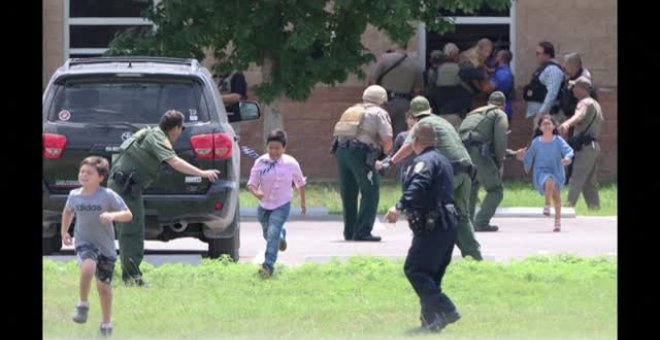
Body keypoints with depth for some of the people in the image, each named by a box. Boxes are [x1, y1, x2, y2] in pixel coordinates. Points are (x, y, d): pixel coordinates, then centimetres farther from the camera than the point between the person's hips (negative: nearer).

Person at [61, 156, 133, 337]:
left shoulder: (108, 196, -13)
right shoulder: (74, 195, -1)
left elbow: (128, 214, -14)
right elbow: (68, 212, 21)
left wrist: (113, 215, -32)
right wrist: (64, 231, 16)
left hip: (106, 246, -1)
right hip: (84, 242, 1)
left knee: (104, 286, 8)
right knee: (88, 267, -32)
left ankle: (106, 323, 28)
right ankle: (83, 305, -12)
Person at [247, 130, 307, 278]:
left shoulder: (291, 164, -11)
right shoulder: (260, 163, -11)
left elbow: (300, 183, 6)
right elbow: (251, 184, -9)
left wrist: (303, 202, 14)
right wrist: (255, 192, -32)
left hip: (282, 206, -3)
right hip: (264, 205, 3)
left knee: (272, 234, -20)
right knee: (268, 234, 22)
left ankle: (268, 265, -18)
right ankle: (281, 235, 58)